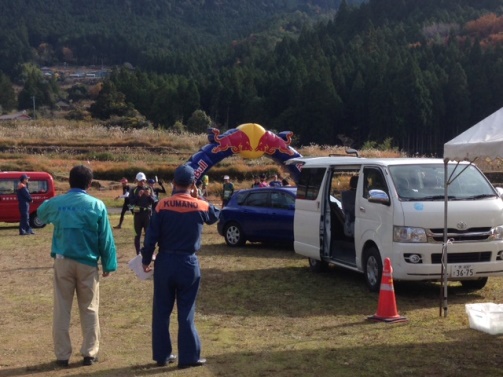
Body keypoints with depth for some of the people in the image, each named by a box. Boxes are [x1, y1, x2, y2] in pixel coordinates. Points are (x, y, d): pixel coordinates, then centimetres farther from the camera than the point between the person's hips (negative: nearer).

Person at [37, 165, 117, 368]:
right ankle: (89, 353, 13)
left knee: (62, 310, 8)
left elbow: (41, 215, 25)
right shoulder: (97, 205, -6)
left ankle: (62, 355, 11)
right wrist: (108, 264, 4)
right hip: (88, 263, -1)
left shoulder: (56, 203, 1)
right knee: (89, 309, 9)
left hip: (63, 261, 1)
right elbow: (106, 238, -3)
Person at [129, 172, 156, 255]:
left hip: (148, 214, 0)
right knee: (137, 235, 5)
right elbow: (131, 202, -9)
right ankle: (138, 254, 12)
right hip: (138, 214, 0)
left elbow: (154, 201, -2)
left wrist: (149, 195, -20)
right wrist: (138, 196, -20)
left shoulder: (149, 189, 6)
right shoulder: (133, 190, 3)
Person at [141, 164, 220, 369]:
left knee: (161, 310, 11)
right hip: (188, 264, 0)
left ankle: (162, 355, 17)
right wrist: (197, 198, 17)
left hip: (164, 262, 1)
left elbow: (151, 236, -6)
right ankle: (188, 356, 8)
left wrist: (146, 260, 5)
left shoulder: (162, 205, -7)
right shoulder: (201, 206, -5)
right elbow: (216, 215, 19)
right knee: (186, 311, 6)